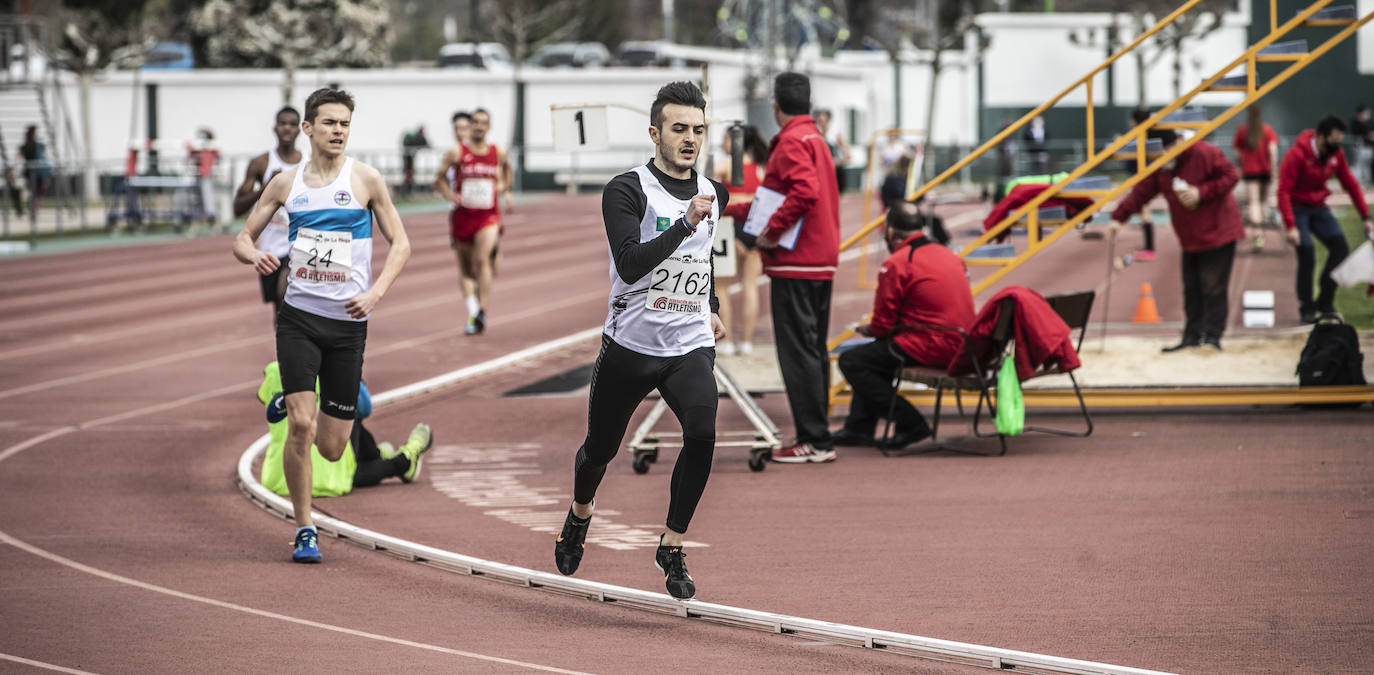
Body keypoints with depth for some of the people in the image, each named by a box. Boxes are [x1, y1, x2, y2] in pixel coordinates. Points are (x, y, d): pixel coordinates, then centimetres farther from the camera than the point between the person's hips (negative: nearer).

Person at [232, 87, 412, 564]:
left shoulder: (365, 180, 0)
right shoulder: (285, 183, 6)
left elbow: (400, 243, 4)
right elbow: (243, 238, 13)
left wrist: (376, 292, -12)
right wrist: (254, 255, -11)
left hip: (348, 321, 0)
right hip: (299, 315, 0)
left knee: (331, 448, 2)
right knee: (300, 426, -16)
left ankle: (302, 408, 39)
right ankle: (304, 529, -2)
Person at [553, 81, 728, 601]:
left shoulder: (714, 195, 8)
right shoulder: (627, 190, -11)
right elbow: (630, 264, -25)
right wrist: (685, 224, -32)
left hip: (690, 347, 3)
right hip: (631, 344, -3)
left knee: (702, 433, -23)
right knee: (600, 447, 14)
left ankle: (672, 547, -9)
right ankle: (581, 511, 48)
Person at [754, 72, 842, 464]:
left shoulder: (792, 142, -11)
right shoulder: (817, 139, 18)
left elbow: (804, 191, -27)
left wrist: (772, 230, -18)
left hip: (796, 264, -10)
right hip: (822, 260, 10)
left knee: (798, 352, -8)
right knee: (813, 351, 13)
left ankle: (814, 441, -10)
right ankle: (817, 438, 15)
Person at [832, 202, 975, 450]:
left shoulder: (896, 264, -11)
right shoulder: (950, 256, 14)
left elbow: (883, 325, -9)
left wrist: (869, 330, 16)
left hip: (929, 349, -9)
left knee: (851, 362, 0)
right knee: (872, 355, 28)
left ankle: (910, 424, -1)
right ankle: (858, 428, 31)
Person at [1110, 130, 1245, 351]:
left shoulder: (1205, 154, -15)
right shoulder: (1159, 167, 5)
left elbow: (1231, 177, -14)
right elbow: (1140, 193, 1)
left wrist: (1201, 193, -23)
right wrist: (1119, 217, -11)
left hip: (1217, 233, -7)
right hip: (1189, 239, 7)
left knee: (1212, 287, -8)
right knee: (1192, 289, 10)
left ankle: (1213, 336, -5)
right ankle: (1192, 336, 16)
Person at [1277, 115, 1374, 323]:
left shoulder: (1336, 155, -2)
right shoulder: (1297, 155, -22)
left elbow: (1350, 185, 7)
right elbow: (1283, 192, -24)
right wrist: (1291, 227, -31)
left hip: (1318, 208, 6)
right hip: (1297, 209, -6)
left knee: (1340, 249, -7)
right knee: (1307, 255, -17)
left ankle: (1325, 303, 5)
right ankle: (1306, 309, -2)